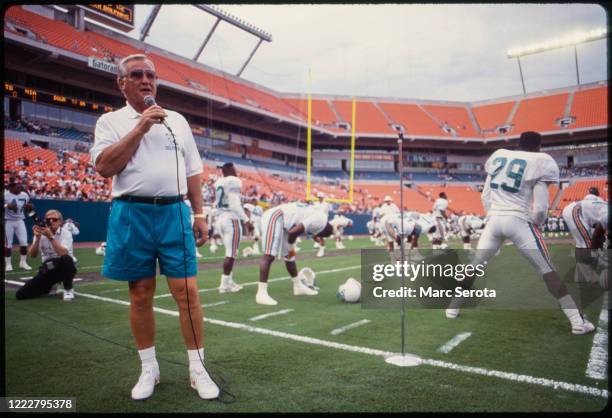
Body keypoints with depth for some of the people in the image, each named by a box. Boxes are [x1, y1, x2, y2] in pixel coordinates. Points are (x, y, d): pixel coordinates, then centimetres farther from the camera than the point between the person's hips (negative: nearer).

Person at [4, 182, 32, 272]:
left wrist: (29, 207, -7)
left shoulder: (25, 195, 4)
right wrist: (7, 206, -28)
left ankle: (23, 262, 14)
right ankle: (8, 264, 13)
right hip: (8, 221, -4)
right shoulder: (5, 194, -11)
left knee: (24, 242, 1)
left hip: (20, 221, 4)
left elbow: (27, 209, 14)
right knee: (8, 244, 2)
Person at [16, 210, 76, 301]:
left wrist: (50, 237, -32)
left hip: (65, 267, -4)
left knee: (66, 259, -40)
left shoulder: (65, 233, -12)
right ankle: (49, 287, 21)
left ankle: (68, 289, -15)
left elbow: (63, 254, -29)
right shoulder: (40, 233, -1)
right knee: (21, 294, -8)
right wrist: (37, 237, -23)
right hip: (48, 269, 4)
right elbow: (33, 255, -11)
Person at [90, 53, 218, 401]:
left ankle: (198, 369, 10)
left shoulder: (177, 121, 14)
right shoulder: (111, 121, 7)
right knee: (141, 294, 8)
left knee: (187, 291, -2)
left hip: (174, 212, 1)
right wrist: (139, 129, -10)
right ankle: (149, 369, 24)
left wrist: (199, 213, 7)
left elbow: (193, 171, 14)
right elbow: (104, 166, -8)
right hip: (132, 214, -1)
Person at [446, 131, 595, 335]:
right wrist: (536, 223, 12)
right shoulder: (541, 162, 0)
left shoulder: (498, 156, 14)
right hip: (519, 221, -4)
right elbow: (540, 207, -6)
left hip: (494, 219, 4)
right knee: (547, 270, 3)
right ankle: (578, 321, 3)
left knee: (475, 265, 15)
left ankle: (453, 308, 19)